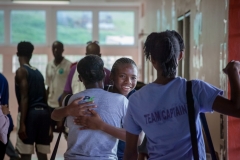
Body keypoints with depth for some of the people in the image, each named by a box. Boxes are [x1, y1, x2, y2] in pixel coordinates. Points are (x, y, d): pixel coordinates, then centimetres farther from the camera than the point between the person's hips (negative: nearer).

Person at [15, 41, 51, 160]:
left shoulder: (21, 71, -4)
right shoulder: (38, 72, 17)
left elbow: (24, 98, -13)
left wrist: (22, 124, -17)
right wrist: (49, 125, 23)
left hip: (30, 113, -7)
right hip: (43, 112, 7)